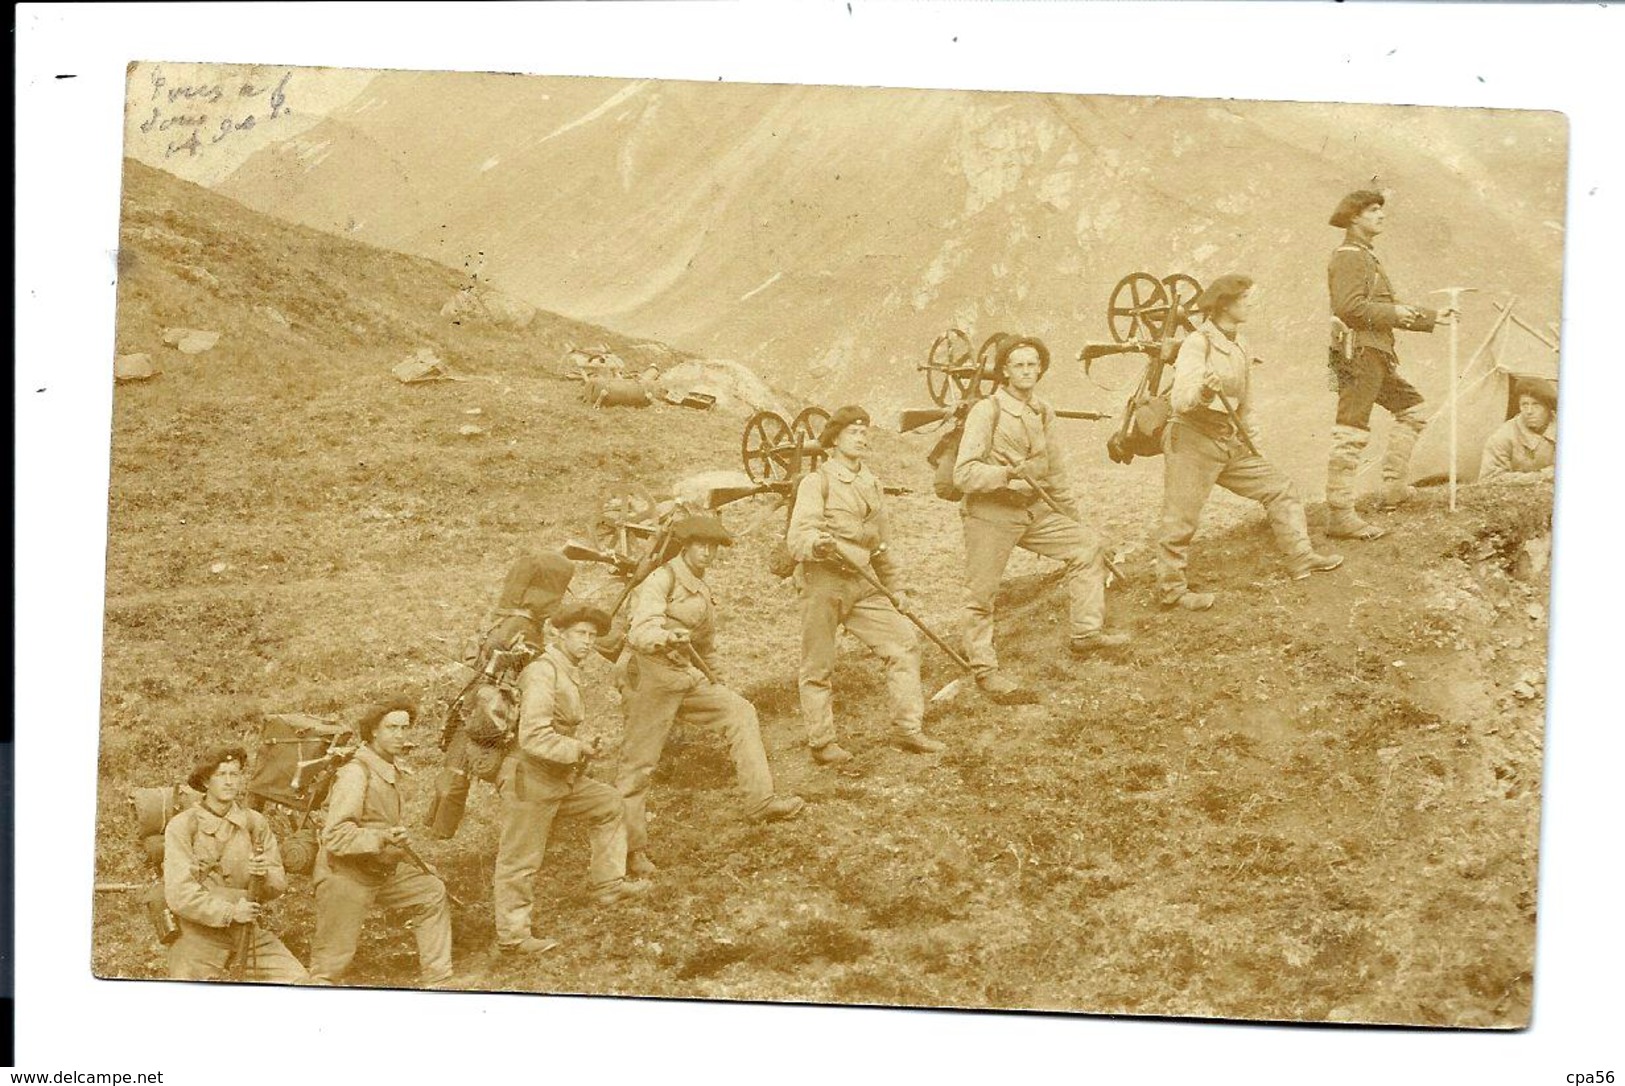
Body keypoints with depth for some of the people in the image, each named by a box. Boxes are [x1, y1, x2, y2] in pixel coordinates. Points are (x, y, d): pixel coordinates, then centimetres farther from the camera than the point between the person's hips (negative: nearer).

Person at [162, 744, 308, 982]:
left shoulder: (255, 822, 4)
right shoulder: (181, 826, -7)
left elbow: (279, 884, 4)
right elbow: (179, 895, -14)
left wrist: (264, 875, -19)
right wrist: (230, 912, -22)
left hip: (248, 933, 3)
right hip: (197, 936, -3)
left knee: (296, 979, -7)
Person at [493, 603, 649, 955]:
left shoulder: (570, 672, 11)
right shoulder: (543, 673, -20)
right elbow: (534, 737, -29)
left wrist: (580, 748, 11)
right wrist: (577, 749, -18)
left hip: (560, 777, 10)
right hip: (529, 779, -10)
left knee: (609, 804, 14)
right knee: (520, 860, 0)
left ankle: (608, 883, 20)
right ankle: (512, 935, 10)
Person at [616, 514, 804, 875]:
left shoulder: (702, 592, 17)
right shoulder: (662, 580, -10)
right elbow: (639, 631, -25)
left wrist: (715, 683, 31)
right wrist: (667, 638, -45)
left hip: (687, 676, 8)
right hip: (648, 676, -8)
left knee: (741, 712, 2)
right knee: (639, 761, -5)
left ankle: (761, 801, 4)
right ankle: (632, 848, 3)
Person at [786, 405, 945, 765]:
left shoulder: (872, 485, 17)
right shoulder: (817, 482, -5)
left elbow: (882, 544, 27)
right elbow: (797, 539, -15)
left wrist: (896, 586, 27)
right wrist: (817, 543, -37)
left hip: (863, 585, 6)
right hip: (823, 583, -6)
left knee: (903, 642, 1)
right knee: (817, 666, -2)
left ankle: (908, 729, 10)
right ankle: (821, 742, 11)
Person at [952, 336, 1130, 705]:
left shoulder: (1043, 413, 10)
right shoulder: (986, 411, -12)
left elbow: (1055, 472, 21)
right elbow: (963, 472, -18)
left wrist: (1074, 517, 25)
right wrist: (1005, 474, -31)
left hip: (1034, 510, 7)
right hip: (990, 512, -7)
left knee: (1087, 546, 5)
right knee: (981, 594, -3)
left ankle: (1086, 633, 14)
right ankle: (985, 671, 10)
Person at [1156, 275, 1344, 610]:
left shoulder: (1239, 345, 11)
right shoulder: (1197, 344, -15)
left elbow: (1245, 403, 22)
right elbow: (1179, 401, -26)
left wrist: (1253, 444, 23)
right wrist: (1203, 390, -45)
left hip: (1230, 441, 8)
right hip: (1192, 440, -8)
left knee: (1279, 488, 8)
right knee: (1182, 518, -5)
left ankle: (1301, 557, 15)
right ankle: (1171, 588, 5)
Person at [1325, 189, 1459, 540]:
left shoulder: (1367, 257, 24)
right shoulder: (1348, 256, -8)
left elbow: (1385, 310, 27)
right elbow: (1350, 307, -22)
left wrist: (1432, 317, 25)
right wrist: (1394, 313, -15)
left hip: (1377, 355, 11)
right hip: (1358, 354, -11)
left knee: (1412, 409, 18)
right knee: (1352, 433, -13)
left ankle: (1393, 487, 20)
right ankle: (1339, 515, -15)